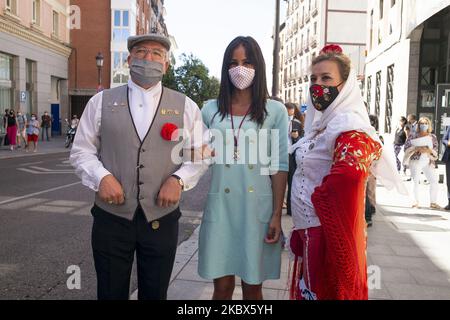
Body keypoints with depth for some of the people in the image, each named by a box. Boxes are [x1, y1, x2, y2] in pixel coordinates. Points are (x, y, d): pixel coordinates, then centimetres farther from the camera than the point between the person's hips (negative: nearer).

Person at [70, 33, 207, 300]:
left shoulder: (185, 106, 4)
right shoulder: (101, 102, 5)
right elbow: (82, 150, 5)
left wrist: (179, 179, -13)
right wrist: (101, 176, -13)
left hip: (162, 219, 0)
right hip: (111, 217, 0)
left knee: (155, 294, 16)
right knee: (110, 293, 15)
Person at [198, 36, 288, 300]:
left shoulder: (275, 111, 2)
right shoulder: (211, 110, 7)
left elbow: (279, 166, -1)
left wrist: (277, 215, -4)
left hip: (258, 208, -1)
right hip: (221, 208, 1)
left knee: (253, 286, 11)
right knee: (222, 286, 8)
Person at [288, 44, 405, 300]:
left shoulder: (349, 127, -18)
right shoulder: (321, 122, 10)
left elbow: (345, 180, -35)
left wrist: (316, 199, -18)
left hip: (329, 230, -8)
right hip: (309, 228, 9)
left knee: (326, 289, 7)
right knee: (310, 288, 21)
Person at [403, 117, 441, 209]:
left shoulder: (433, 137, 7)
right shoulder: (413, 136, 1)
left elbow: (436, 152, 4)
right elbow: (406, 148, -4)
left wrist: (428, 150, -17)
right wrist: (416, 149, -20)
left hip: (428, 163, 2)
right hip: (415, 162, -2)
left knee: (434, 182, -5)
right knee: (415, 182, -1)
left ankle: (433, 203, 7)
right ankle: (417, 202, 13)